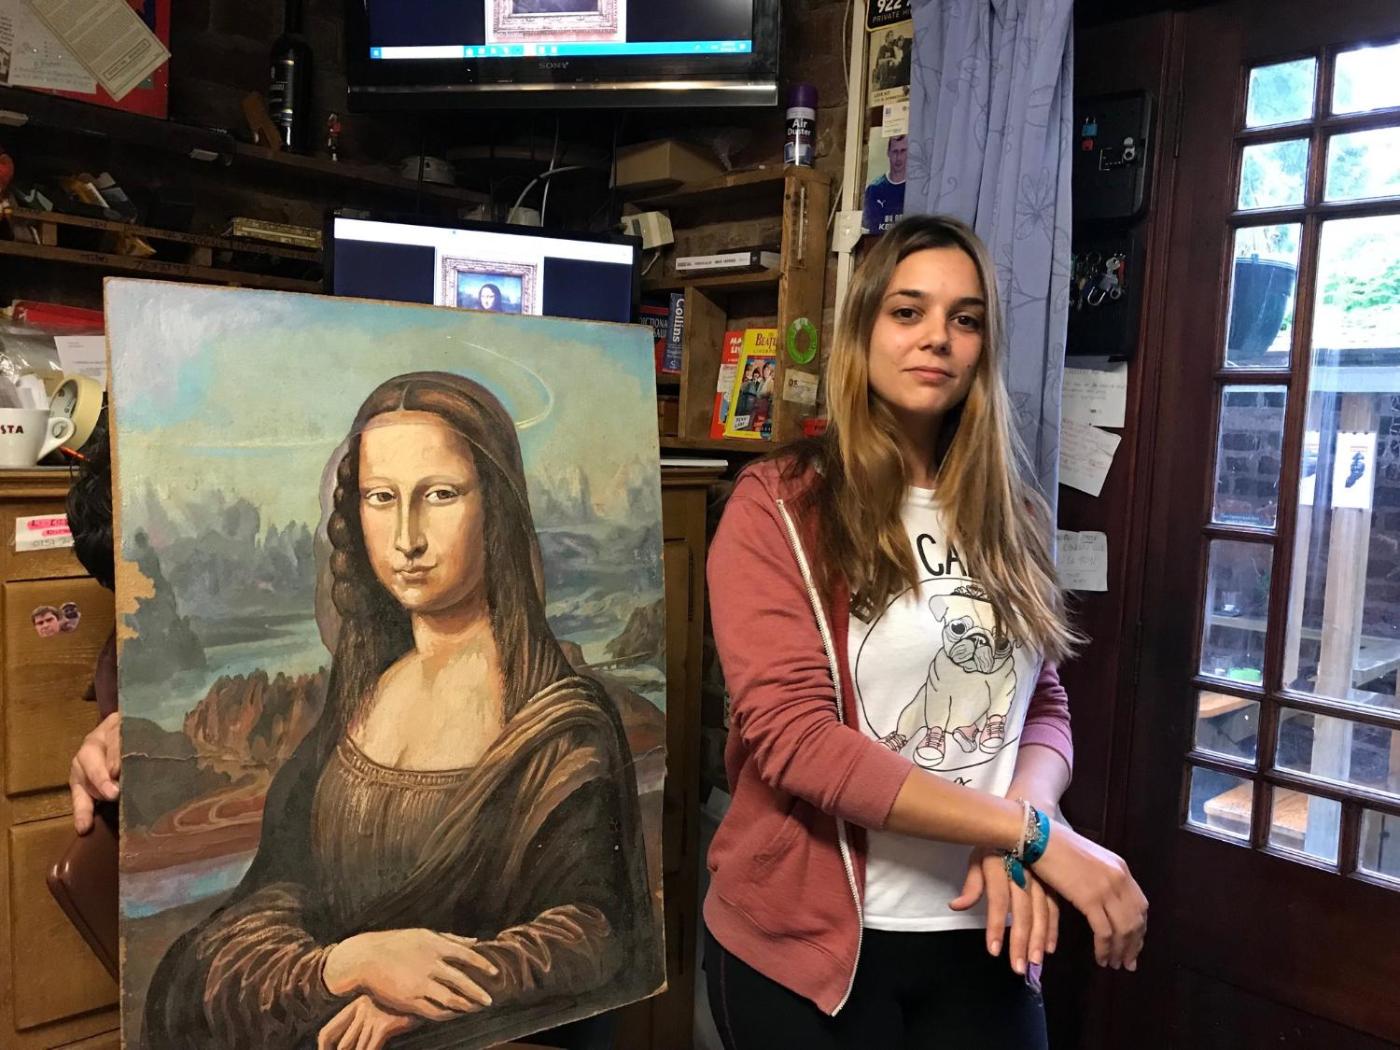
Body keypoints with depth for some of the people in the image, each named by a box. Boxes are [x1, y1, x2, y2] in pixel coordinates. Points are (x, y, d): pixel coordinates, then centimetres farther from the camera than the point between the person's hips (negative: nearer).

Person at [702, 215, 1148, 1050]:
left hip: (981, 937, 4)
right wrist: (1033, 833, -19)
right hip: (810, 941, -4)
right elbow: (794, 737, -19)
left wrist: (1015, 849, -14)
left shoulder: (1010, 514, 5)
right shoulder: (776, 507, -11)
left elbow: (1046, 706, 6)